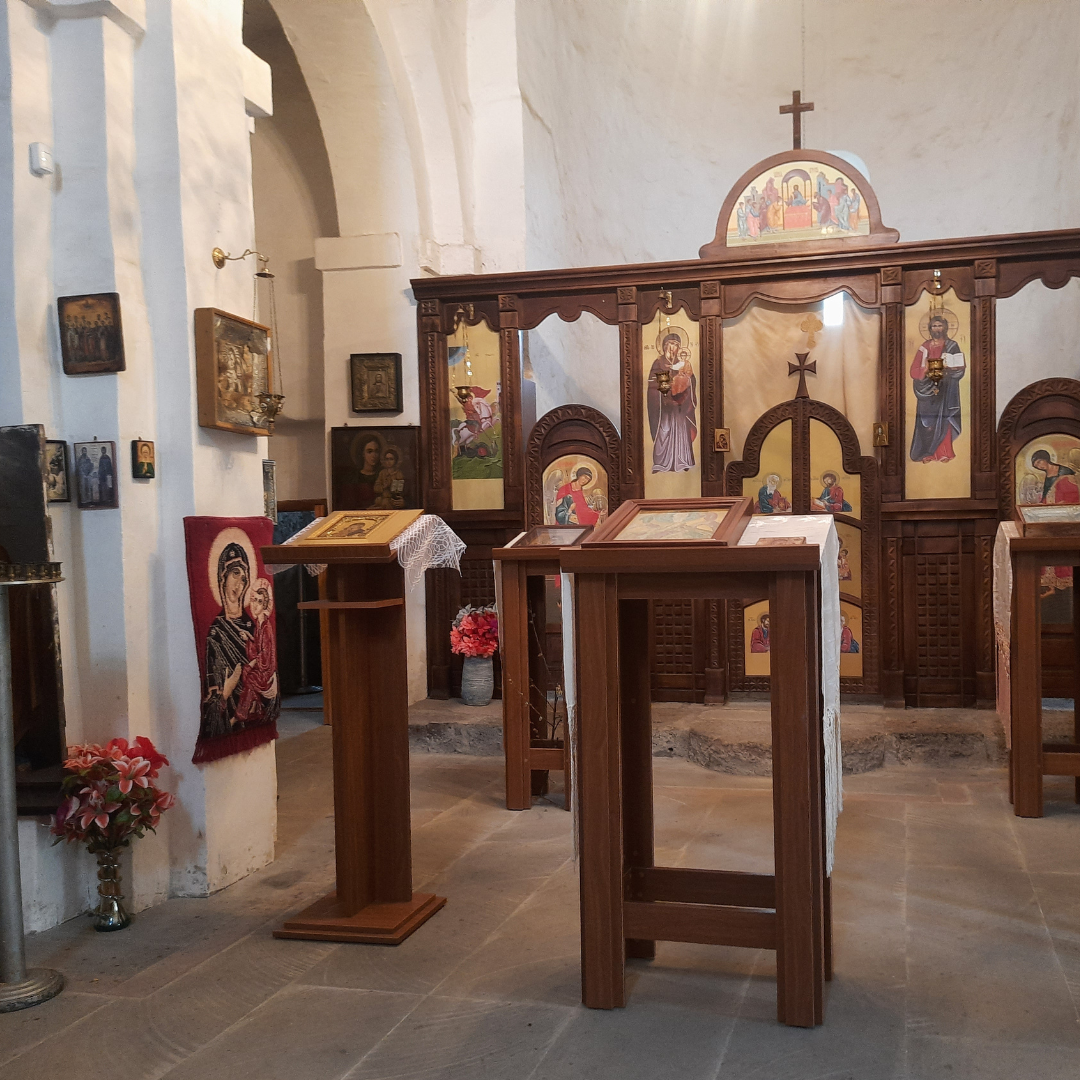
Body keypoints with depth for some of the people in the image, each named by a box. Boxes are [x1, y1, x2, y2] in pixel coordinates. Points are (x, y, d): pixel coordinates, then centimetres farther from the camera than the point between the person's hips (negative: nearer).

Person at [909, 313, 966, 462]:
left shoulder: (952, 346, 6)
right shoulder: (924, 347, 10)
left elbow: (961, 367, -1)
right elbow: (914, 370, 5)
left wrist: (947, 369, -18)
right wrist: (926, 370, -14)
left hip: (946, 389, -2)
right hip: (927, 389, 2)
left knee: (943, 420, -8)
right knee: (928, 421, -3)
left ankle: (944, 453, -6)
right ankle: (929, 454, 0)